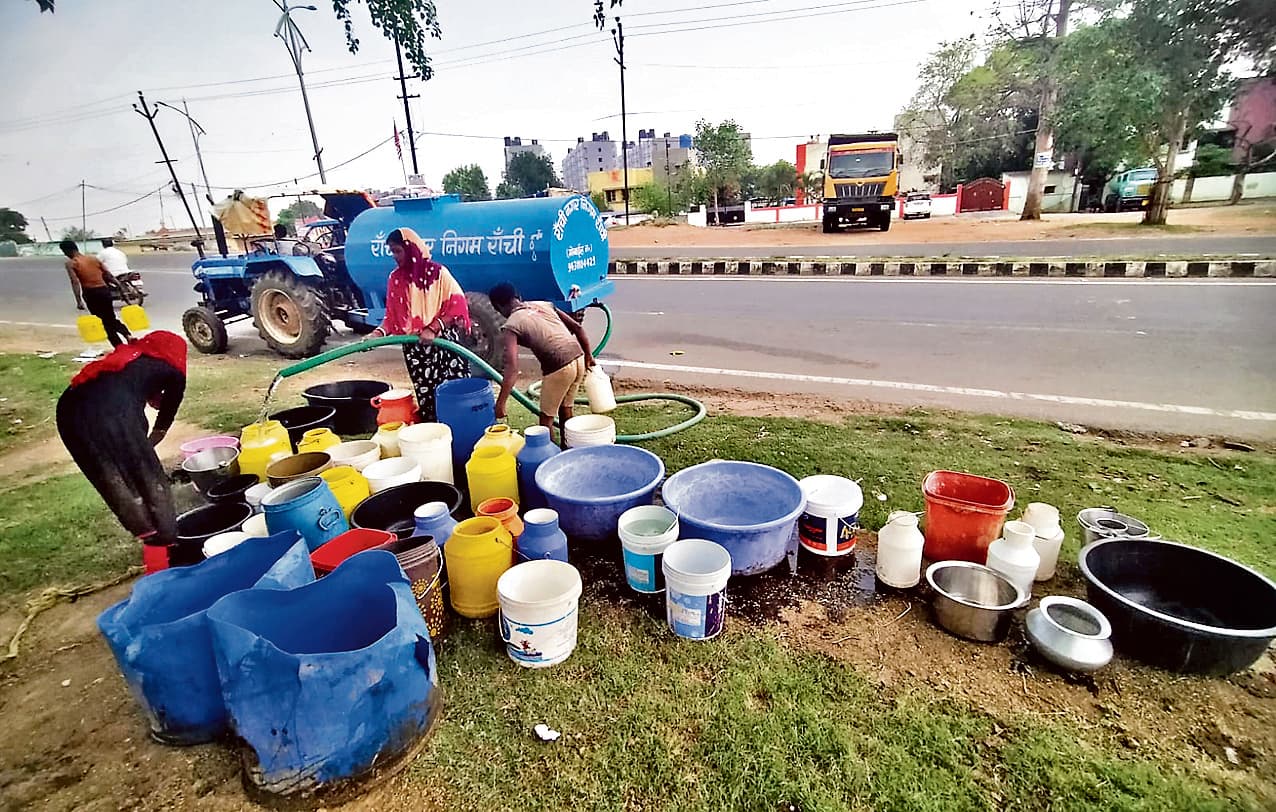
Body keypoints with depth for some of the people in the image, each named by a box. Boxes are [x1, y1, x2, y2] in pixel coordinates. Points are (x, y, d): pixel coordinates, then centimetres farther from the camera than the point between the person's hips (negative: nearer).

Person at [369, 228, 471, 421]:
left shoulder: (437, 272, -3)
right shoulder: (395, 278, 10)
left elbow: (456, 306, -8)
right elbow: (392, 316, 10)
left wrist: (432, 329, -17)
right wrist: (378, 333, -8)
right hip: (414, 346, 3)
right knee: (426, 396, 0)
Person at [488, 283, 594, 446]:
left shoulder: (511, 325, -1)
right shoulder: (544, 304, 17)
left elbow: (512, 368, -13)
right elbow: (577, 327, 15)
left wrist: (500, 403, -10)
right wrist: (588, 356, 23)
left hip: (559, 368, -7)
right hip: (578, 359, 7)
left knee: (546, 417, 13)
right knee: (565, 409, 25)